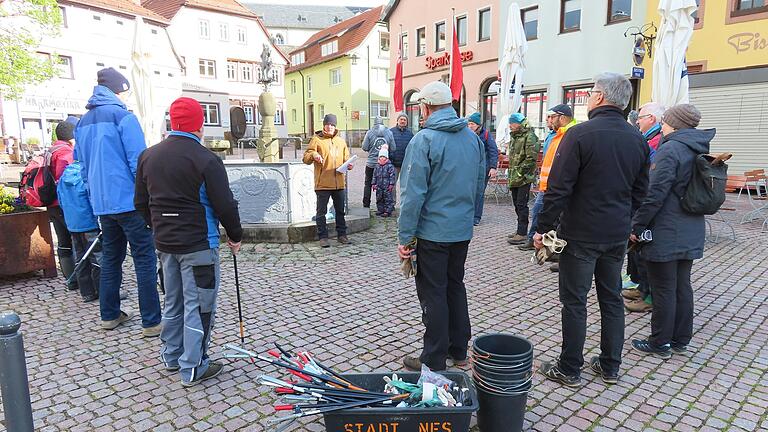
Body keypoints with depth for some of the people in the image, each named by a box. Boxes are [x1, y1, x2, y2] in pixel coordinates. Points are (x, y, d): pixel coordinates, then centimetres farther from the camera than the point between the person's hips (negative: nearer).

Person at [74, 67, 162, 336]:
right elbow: (138, 161, -14)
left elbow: (82, 164, 19)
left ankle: (109, 315, 26)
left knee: (111, 258, 17)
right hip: (129, 201, -8)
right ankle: (151, 322, -1)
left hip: (102, 203, 8)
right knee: (145, 260, -3)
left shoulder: (83, 122, 15)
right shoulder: (122, 116, -9)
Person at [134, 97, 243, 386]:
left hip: (165, 243, 7)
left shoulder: (148, 156, 6)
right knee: (198, 306, 3)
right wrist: (235, 236, -1)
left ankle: (171, 357, 36)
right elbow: (225, 205, -16)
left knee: (173, 302, 21)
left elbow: (141, 203, 13)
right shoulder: (206, 160, -16)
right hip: (198, 245, -7)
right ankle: (193, 368, 12)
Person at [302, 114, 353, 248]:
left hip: (339, 183, 4)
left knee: (340, 210, 12)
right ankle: (323, 237, 11)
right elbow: (306, 158, -4)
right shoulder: (316, 139, 0)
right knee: (321, 212, 2)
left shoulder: (341, 141, 14)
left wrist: (348, 165, 1)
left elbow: (346, 158, 22)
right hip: (322, 183, -4)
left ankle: (341, 234, 23)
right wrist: (313, 155, -25)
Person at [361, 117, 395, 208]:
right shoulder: (389, 133, 0)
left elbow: (364, 148, -5)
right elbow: (393, 149, 0)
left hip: (371, 163, -1)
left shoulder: (369, 133, -5)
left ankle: (366, 204, 14)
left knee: (368, 183, 12)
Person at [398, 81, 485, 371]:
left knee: (433, 293, 4)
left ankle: (434, 361, 15)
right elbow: (479, 185, 12)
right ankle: (458, 350, 31)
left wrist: (405, 235, -12)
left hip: (432, 231, -7)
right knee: (455, 286, 19)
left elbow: (414, 193, -18)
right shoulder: (473, 138, 6)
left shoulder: (424, 139, -15)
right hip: (463, 231, 7)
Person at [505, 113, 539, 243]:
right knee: (517, 204, 14)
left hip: (524, 177, -9)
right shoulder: (513, 136, 16)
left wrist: (519, 173, -18)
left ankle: (522, 234, 0)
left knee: (521, 205, -6)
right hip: (514, 178, 9)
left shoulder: (529, 136, -12)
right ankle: (521, 231, 25)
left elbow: (531, 158, -19)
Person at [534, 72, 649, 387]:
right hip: (618, 235, 7)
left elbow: (559, 189, -18)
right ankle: (610, 366, 28)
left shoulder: (580, 134, -15)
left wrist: (543, 228, -11)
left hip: (581, 234, -6)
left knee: (574, 302, 4)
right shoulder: (637, 139, 6)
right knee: (612, 299, 16)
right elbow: (640, 190, 13)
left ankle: (569, 370, 15)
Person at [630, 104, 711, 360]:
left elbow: (655, 194, -21)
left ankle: (660, 344, 13)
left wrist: (636, 225, -12)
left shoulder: (670, 150, -16)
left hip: (665, 233, -8)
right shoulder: (700, 151, 11)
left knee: (664, 290, 1)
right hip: (691, 234, 9)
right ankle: (680, 340, 27)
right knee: (682, 286, 16)